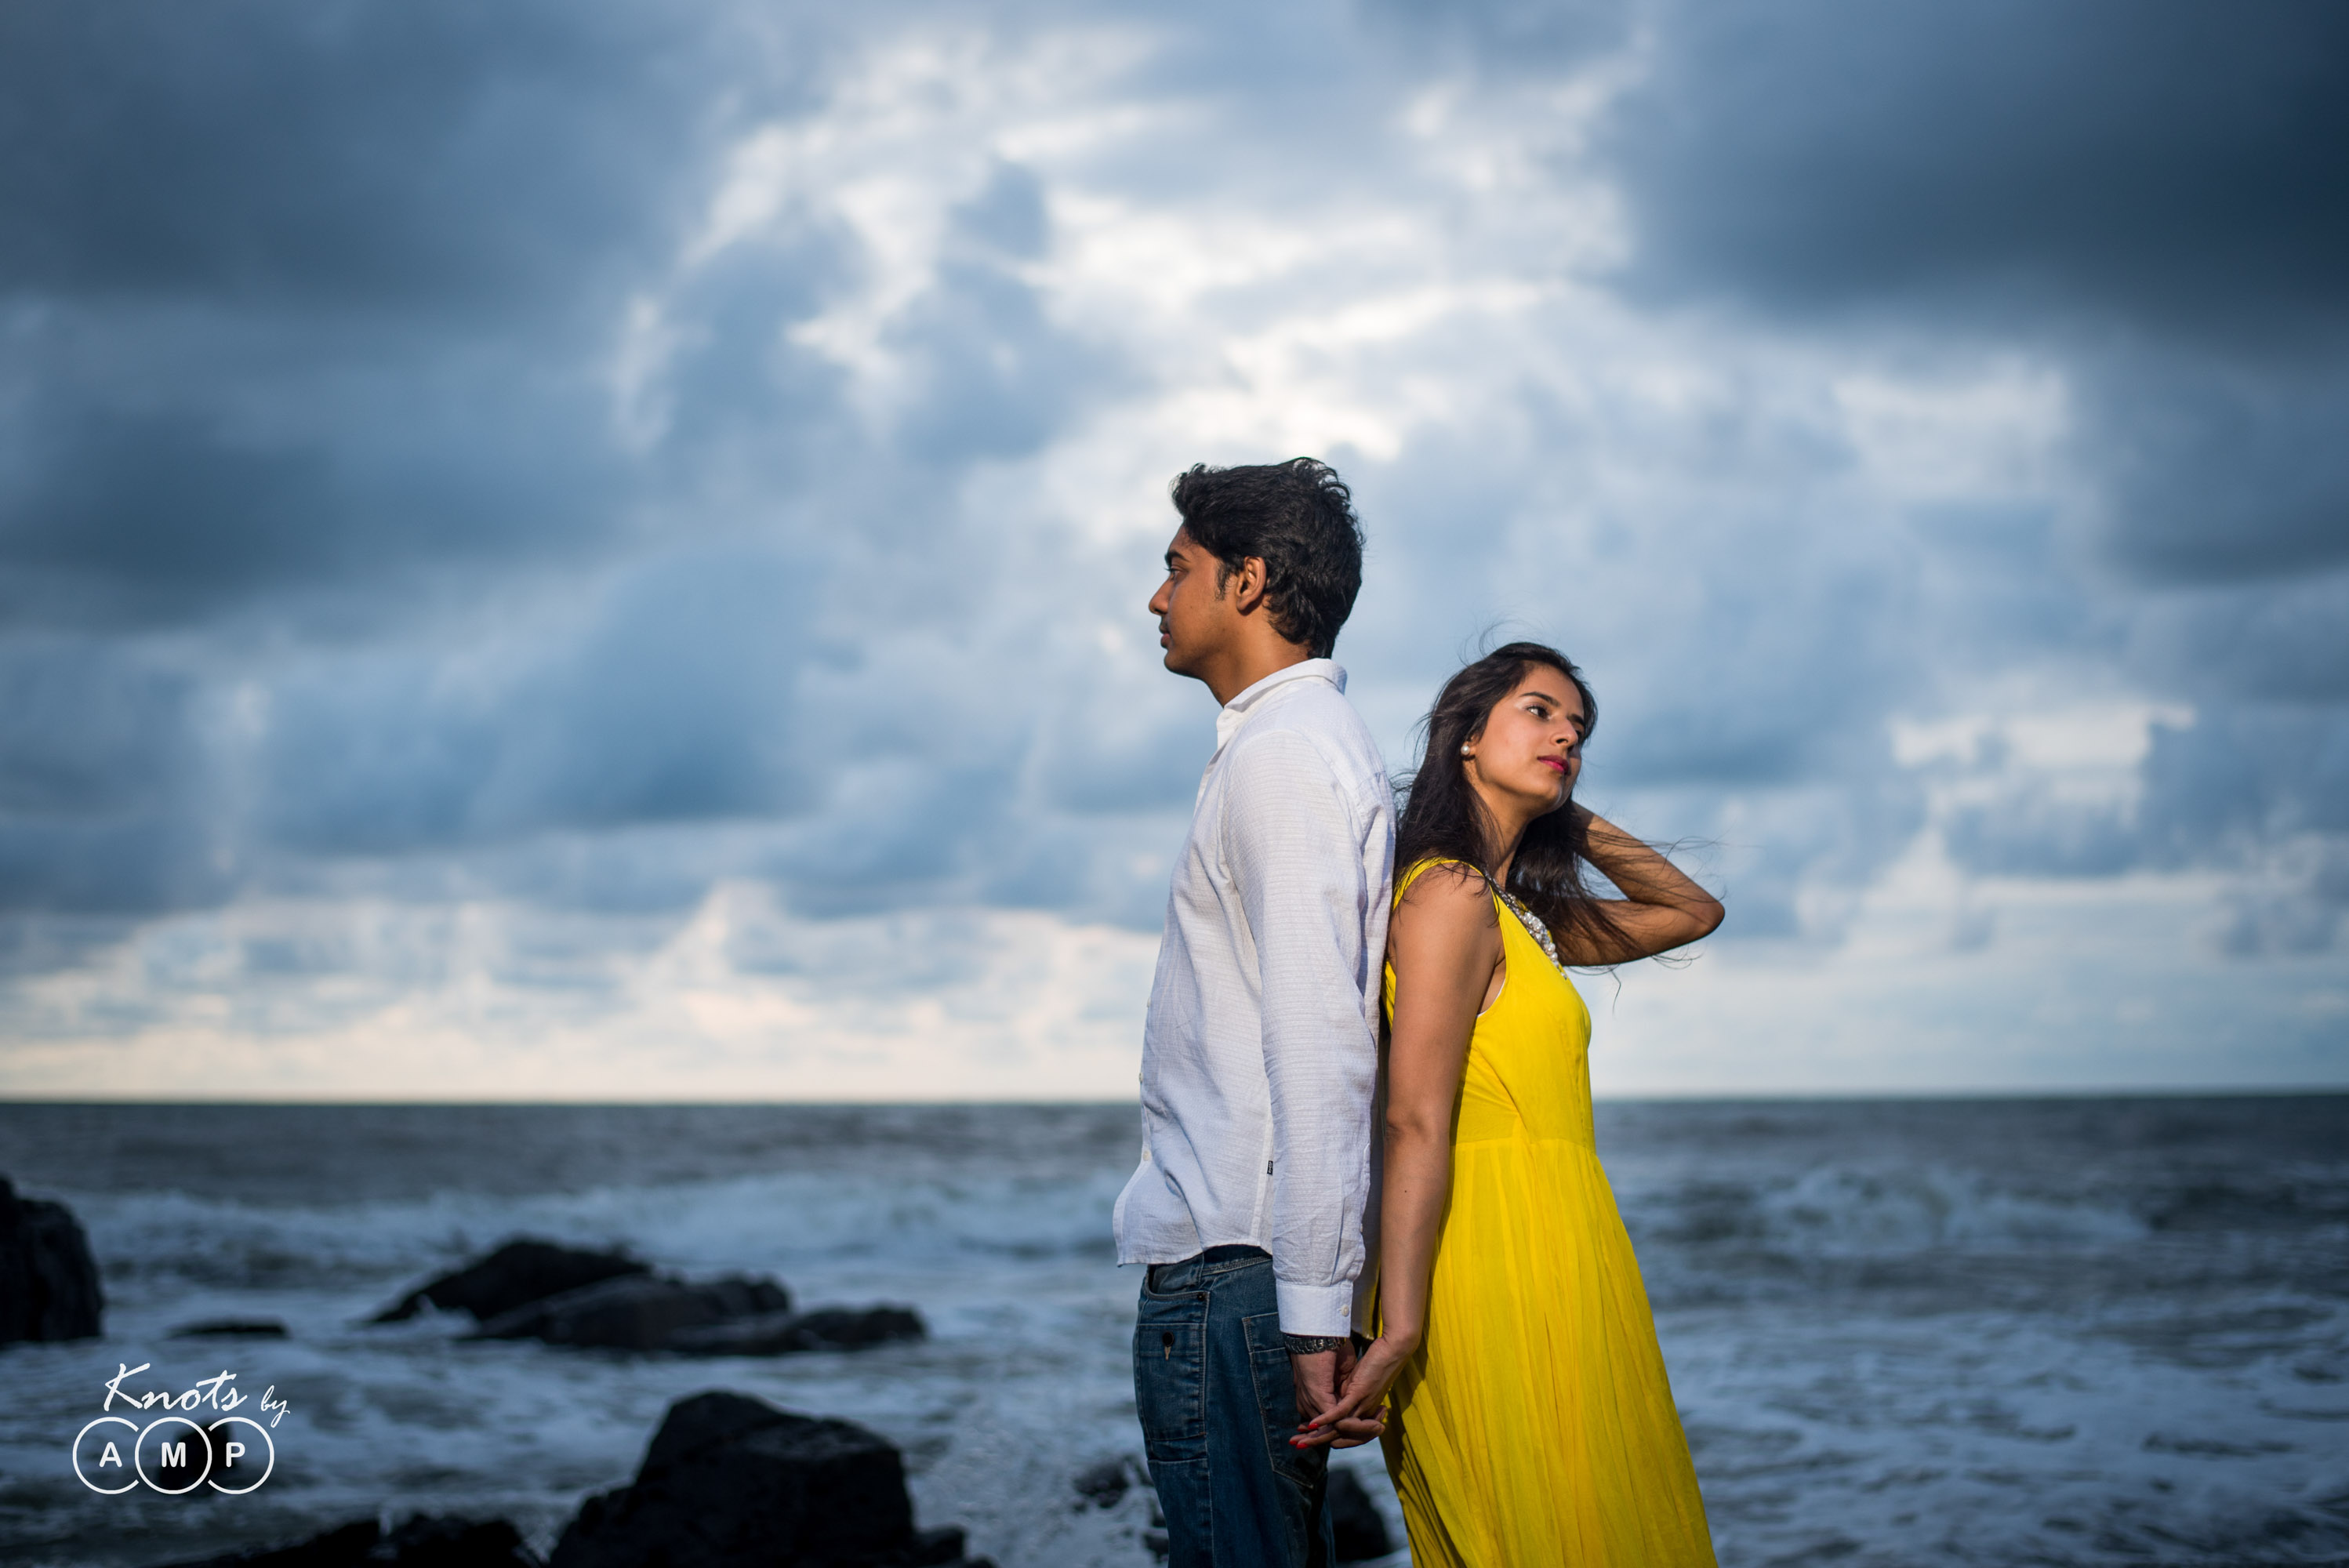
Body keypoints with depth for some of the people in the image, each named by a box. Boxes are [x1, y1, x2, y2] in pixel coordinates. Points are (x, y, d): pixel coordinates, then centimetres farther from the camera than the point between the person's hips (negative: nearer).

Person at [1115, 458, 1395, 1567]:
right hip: (1239, 1258, 10)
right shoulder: (1307, 744, 19)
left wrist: (1313, 1314, -22)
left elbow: (1318, 1046, -19)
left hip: (1230, 1268, -10)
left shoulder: (1281, 758, -12)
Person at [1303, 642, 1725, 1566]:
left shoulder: (1520, 916, 18)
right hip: (1513, 1269, -9)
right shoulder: (1451, 895, -8)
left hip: (1548, 1267, 9)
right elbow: (1417, 1123, -17)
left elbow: (1693, 911, 31)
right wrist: (1400, 1327, -23)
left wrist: (1575, 818, 19)